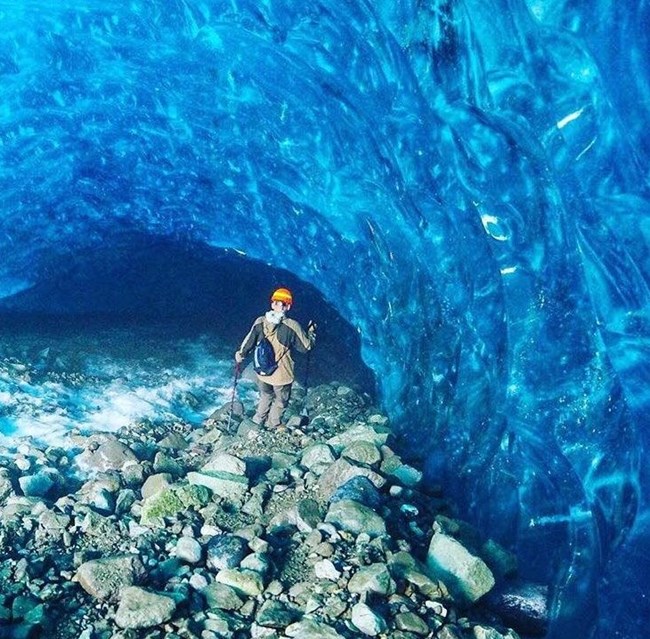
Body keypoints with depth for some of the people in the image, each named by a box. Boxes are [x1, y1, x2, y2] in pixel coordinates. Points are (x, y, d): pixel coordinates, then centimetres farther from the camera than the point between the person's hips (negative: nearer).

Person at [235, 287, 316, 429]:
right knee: (280, 402, 22)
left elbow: (248, 342, 1)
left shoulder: (260, 322, -11)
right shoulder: (292, 326, -21)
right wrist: (311, 331, 8)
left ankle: (257, 423, 38)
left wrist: (239, 355, 20)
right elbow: (307, 346, -10)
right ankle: (272, 426, 35)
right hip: (282, 375, -4)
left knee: (265, 397, 30)